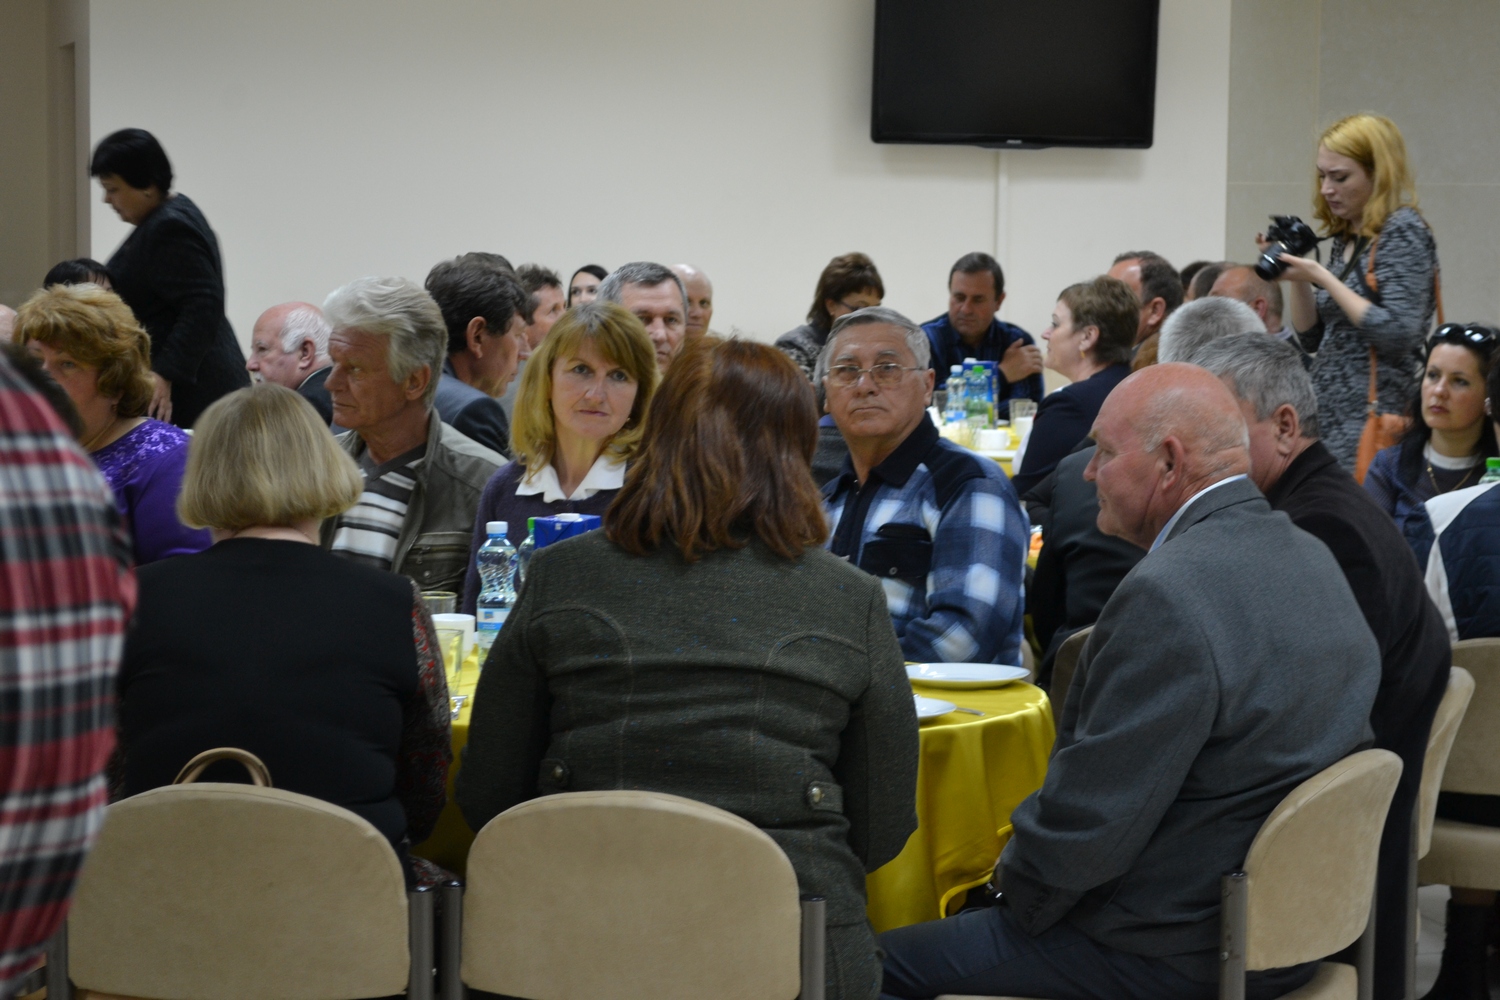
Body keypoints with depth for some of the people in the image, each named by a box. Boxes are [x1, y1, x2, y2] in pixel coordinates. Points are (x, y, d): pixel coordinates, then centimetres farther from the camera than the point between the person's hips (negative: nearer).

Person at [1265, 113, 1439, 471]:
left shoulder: (1403, 231, -7)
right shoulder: (1345, 239, 16)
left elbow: (1397, 335, -18)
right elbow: (1312, 337, 19)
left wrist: (1322, 276, -15)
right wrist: (1296, 277, 4)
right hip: (1328, 418, 8)